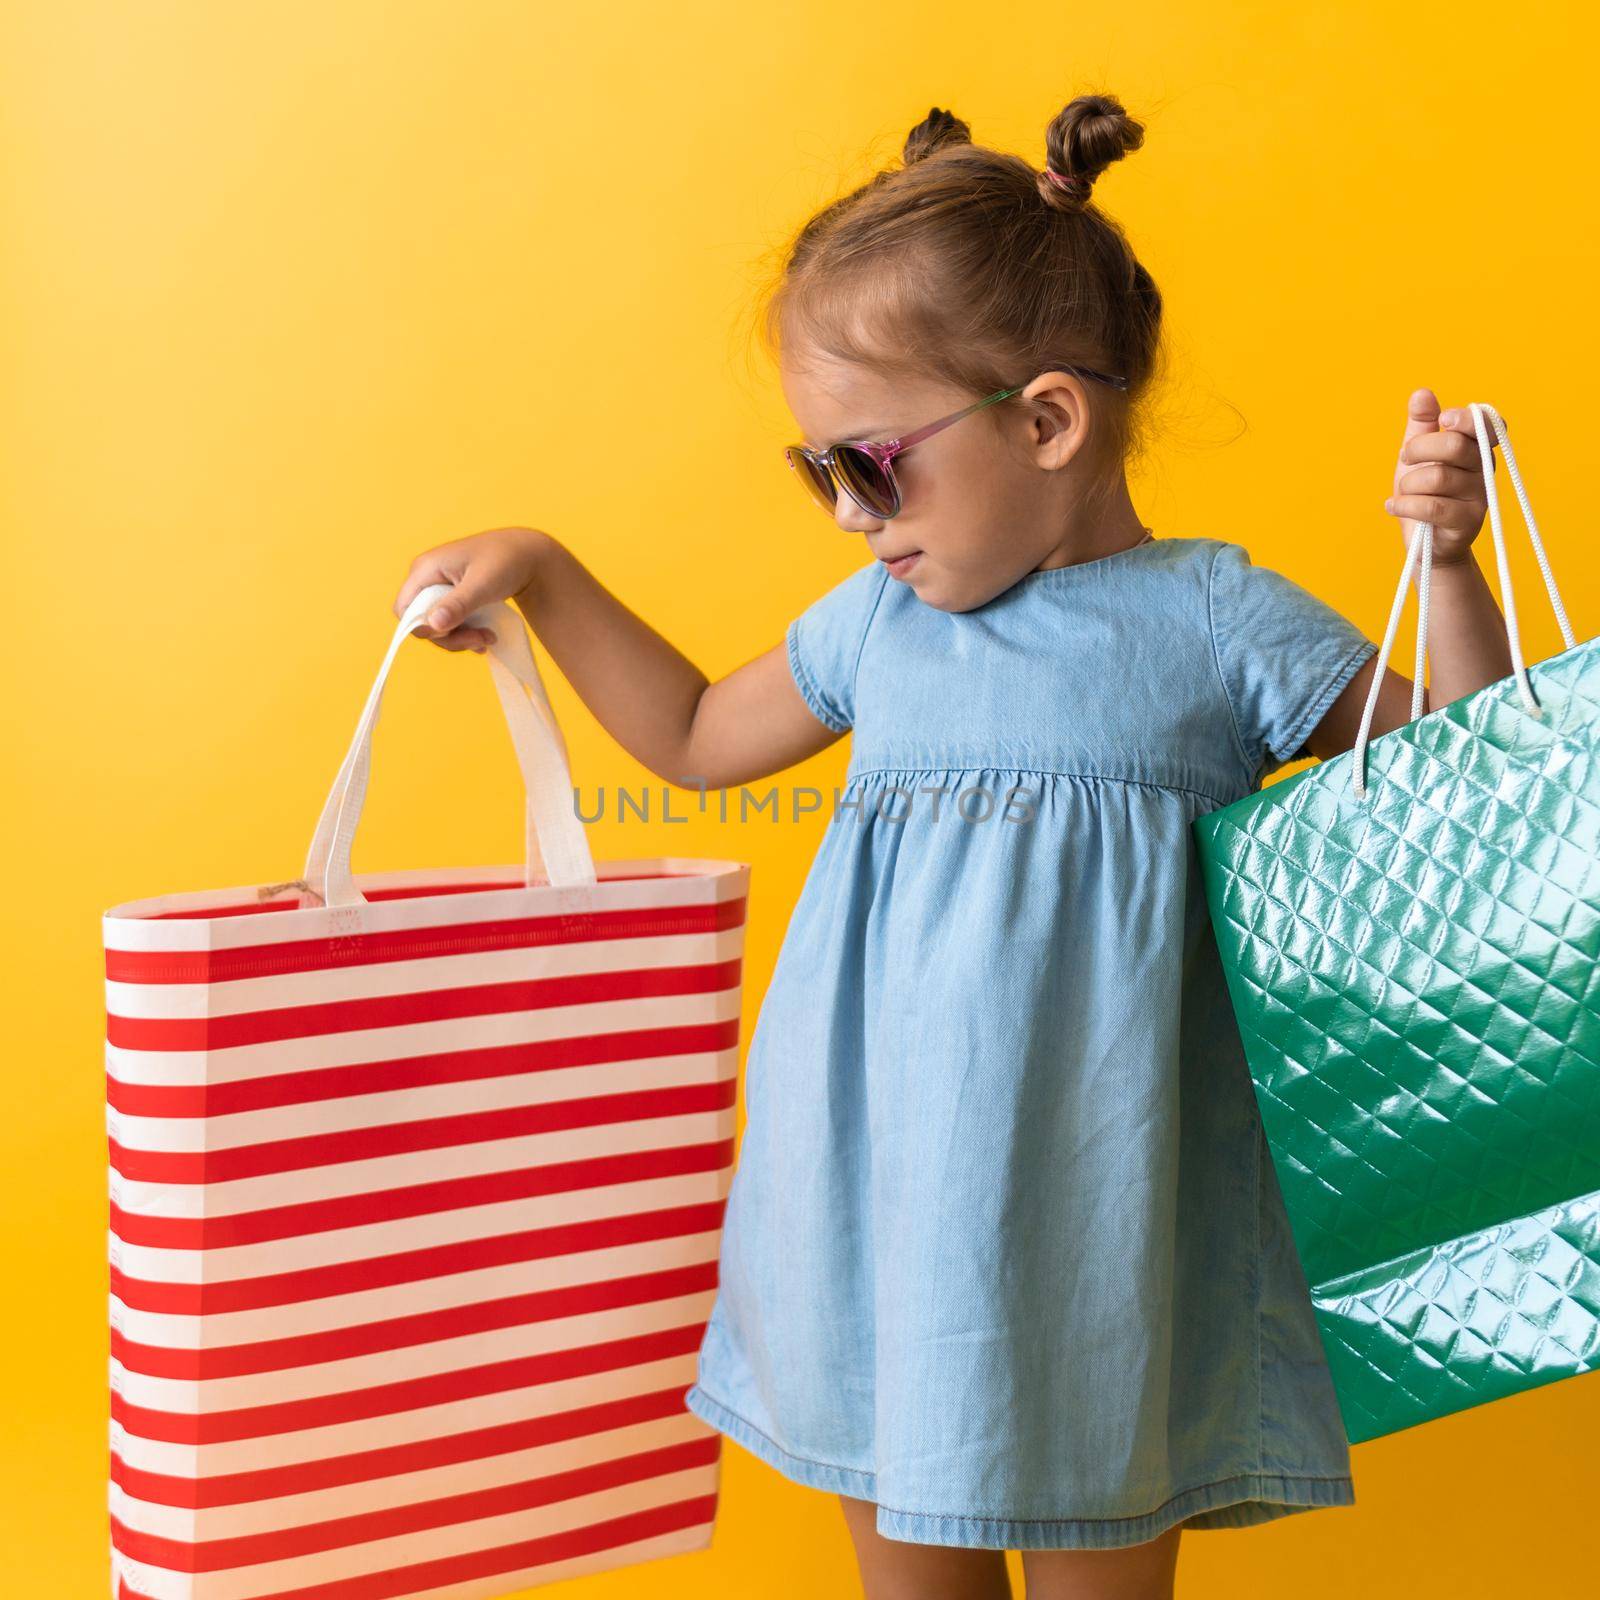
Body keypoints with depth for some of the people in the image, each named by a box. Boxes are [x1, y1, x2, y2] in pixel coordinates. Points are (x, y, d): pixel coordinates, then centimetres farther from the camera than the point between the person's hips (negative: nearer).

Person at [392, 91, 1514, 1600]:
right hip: (889, 1188, 4)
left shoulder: (1216, 620, -2)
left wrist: (1448, 561, -11)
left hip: (1094, 1202, -4)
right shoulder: (877, 621, 10)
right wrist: (540, 573, 19)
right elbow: (699, 737, 26)